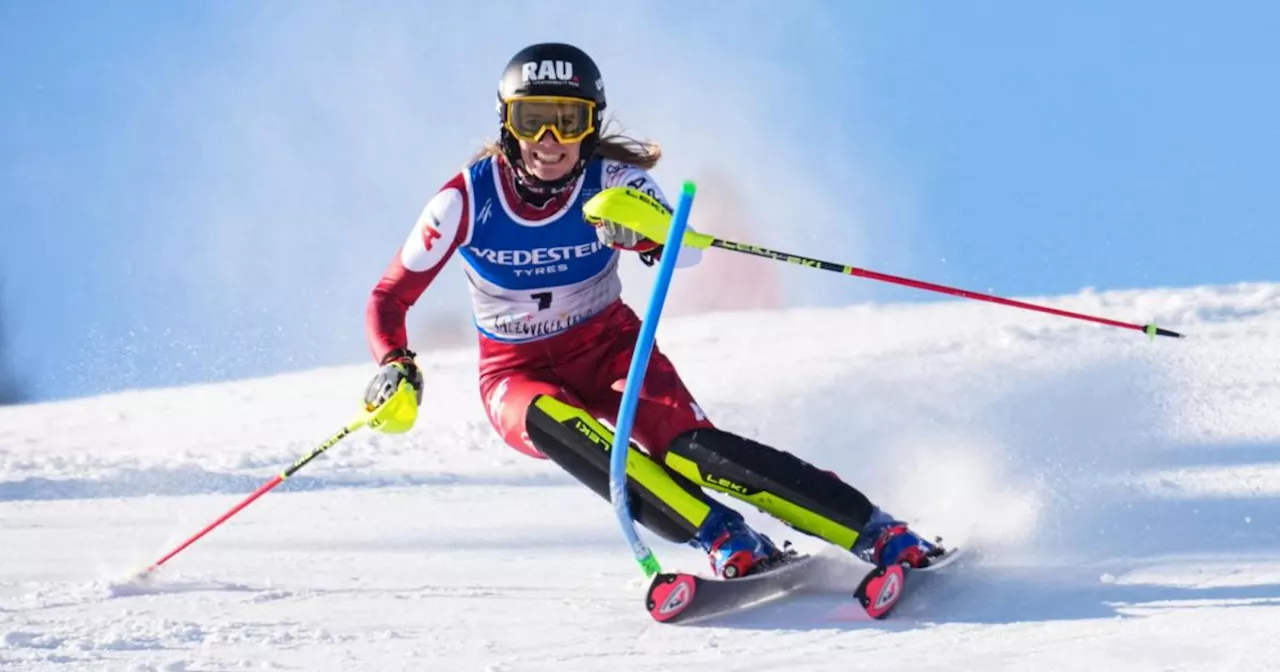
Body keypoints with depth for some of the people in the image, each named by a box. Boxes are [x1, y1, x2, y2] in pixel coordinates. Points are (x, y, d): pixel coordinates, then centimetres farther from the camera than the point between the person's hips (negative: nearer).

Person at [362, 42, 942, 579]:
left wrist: (641, 232, -57)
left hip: (609, 349, 0)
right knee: (556, 425, -35)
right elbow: (390, 297, -6)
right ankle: (726, 543, -40)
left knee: (690, 447, -27)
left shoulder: (613, 182, -17)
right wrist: (394, 367, -25)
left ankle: (883, 536, -26)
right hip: (519, 375, 0)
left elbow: (685, 251, -35)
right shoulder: (465, 200, -17)